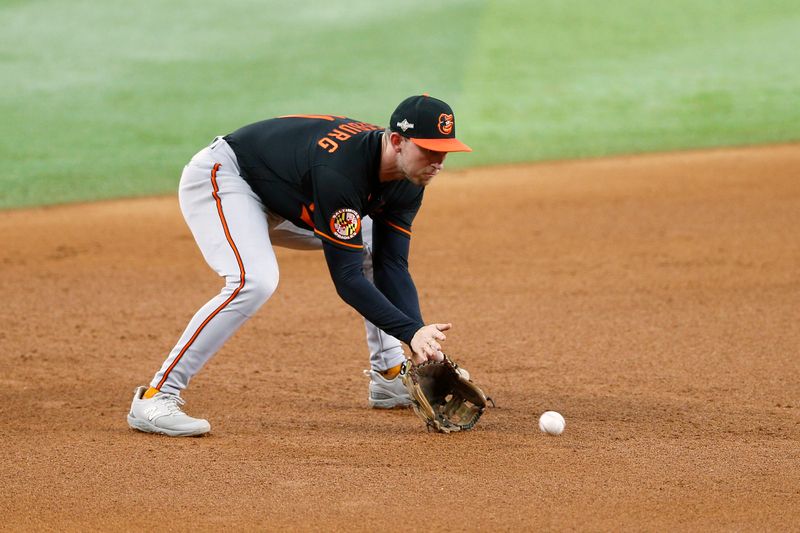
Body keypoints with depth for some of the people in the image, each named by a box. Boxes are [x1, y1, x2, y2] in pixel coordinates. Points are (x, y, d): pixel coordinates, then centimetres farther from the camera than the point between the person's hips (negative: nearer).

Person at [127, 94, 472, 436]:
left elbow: (393, 267, -9)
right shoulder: (340, 170, -38)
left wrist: (420, 342, -22)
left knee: (379, 246, 8)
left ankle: (390, 378, 18)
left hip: (284, 200, 9)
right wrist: (413, 332, -40)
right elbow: (346, 278, -35)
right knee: (254, 281, -33)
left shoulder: (407, 183, -12)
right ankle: (155, 397, -31)